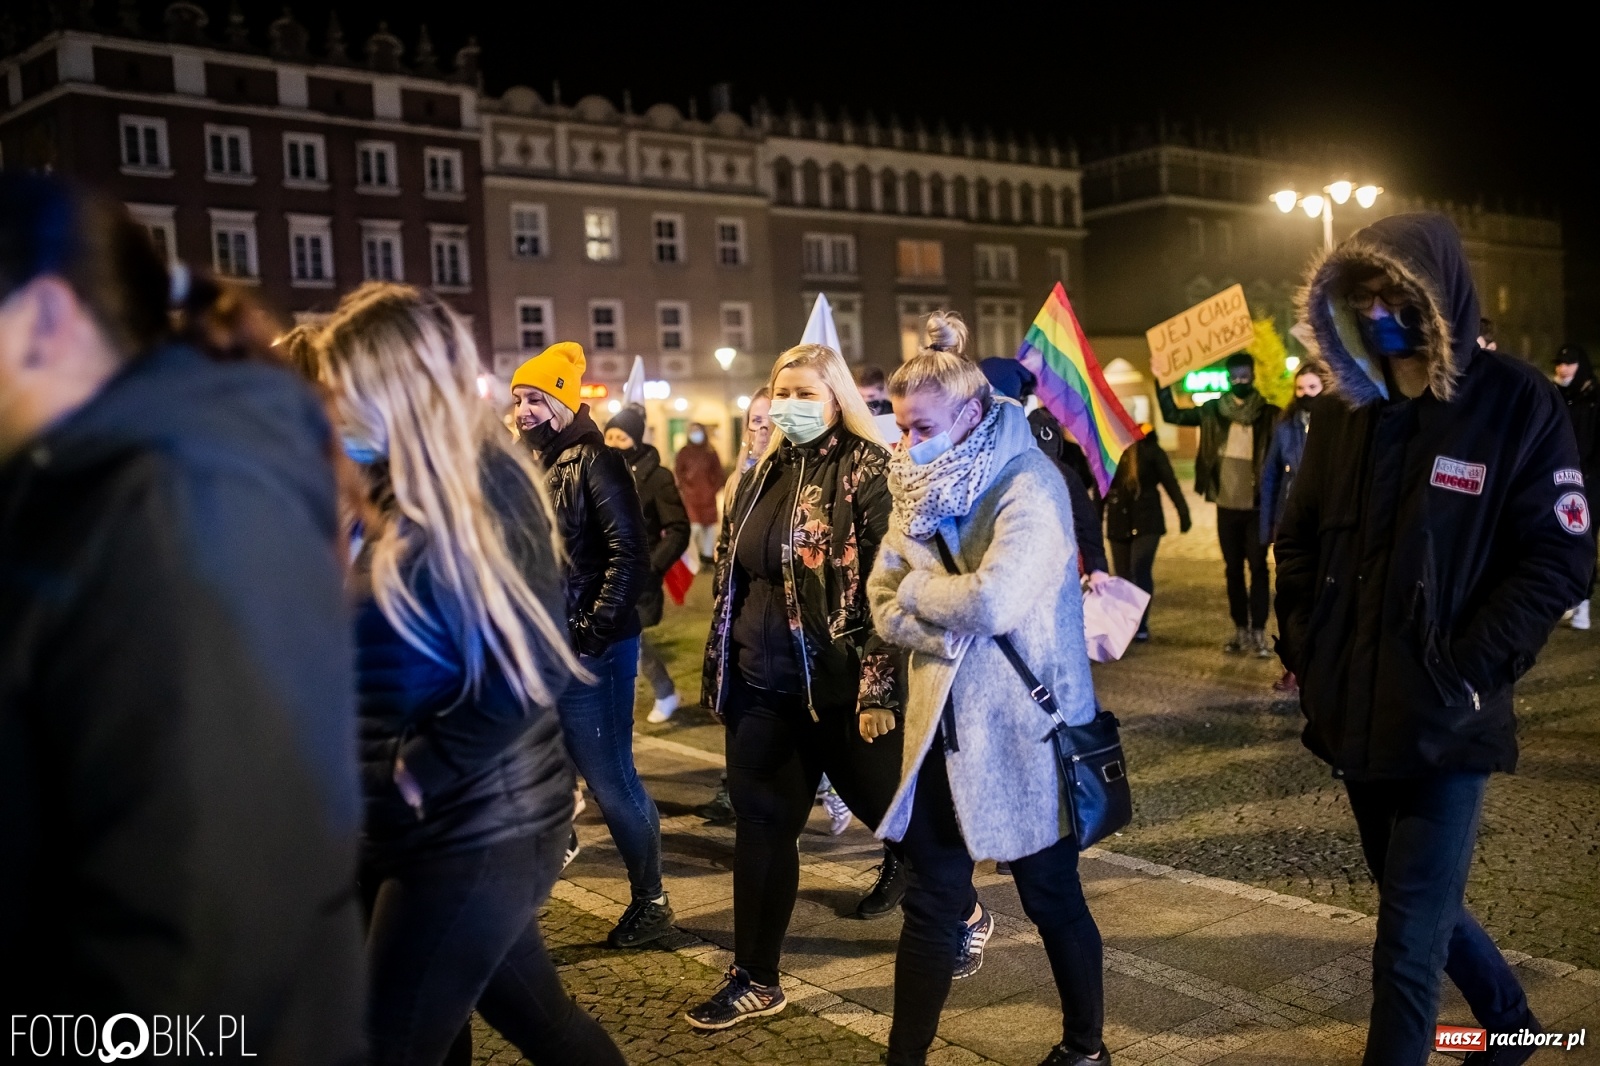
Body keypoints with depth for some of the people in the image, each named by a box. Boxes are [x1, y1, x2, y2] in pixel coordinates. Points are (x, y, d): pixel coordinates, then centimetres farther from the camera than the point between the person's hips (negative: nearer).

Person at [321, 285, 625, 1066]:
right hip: (464, 819, 9)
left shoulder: (474, 486, -17)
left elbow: (531, 665, -23)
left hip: (473, 829, -9)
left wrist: (422, 771, -19)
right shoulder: (399, 490, 10)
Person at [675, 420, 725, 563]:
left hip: (708, 494, 3)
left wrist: (715, 486, 2)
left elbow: (719, 471, 13)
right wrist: (684, 486, -3)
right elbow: (677, 471, 6)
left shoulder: (711, 452, 8)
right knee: (695, 526, -13)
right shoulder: (684, 451, 3)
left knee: (710, 526, 4)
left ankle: (708, 554, 14)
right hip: (691, 495, -3)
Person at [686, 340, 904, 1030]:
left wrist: (879, 687, -20)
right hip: (762, 688, 6)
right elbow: (731, 577, 16)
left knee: (888, 810, 10)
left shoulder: (868, 472, -10)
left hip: (840, 687, -6)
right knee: (760, 828, 9)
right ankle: (755, 979, 21)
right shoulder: (763, 474, 11)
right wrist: (721, 673, 14)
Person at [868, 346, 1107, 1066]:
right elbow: (885, 603, 2)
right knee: (929, 902, 12)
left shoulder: (1028, 486, -16)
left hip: (1021, 728, -6)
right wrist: (945, 634, -16)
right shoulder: (920, 486, 7)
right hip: (940, 726, 6)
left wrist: (918, 588, -12)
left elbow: (993, 602, -29)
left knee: (1052, 898, 10)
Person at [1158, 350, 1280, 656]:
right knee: (1233, 569, 10)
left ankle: (1259, 633, 3)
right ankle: (1241, 631, 19)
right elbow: (1173, 415, 9)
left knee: (1258, 567, -2)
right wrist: (1163, 384, -3)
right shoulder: (1213, 410, 6)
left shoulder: (1269, 414, -5)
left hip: (1256, 506, -4)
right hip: (1226, 506, 4)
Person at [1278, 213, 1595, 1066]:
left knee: (1409, 940, -2)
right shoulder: (1343, 411, 6)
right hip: (1356, 714, 6)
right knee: (1419, 906, 21)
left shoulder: (1516, 405, -8)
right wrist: (1303, 646, 3)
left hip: (1444, 723, -6)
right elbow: (1298, 540, 15)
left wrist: (1468, 672, -16)